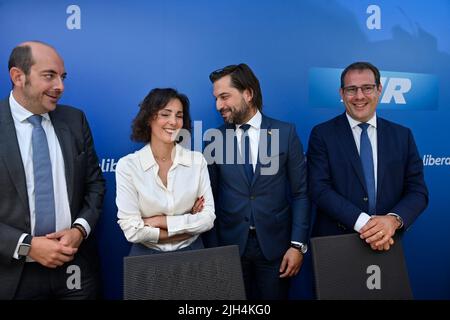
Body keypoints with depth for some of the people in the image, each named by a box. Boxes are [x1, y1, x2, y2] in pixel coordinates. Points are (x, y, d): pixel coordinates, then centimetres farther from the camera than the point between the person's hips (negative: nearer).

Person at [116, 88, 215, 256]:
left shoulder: (197, 160, -4)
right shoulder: (127, 165, -10)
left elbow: (208, 218, -7)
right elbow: (132, 231, -14)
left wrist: (159, 221, -14)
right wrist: (189, 225, -10)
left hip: (191, 252, 2)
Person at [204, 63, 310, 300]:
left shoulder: (286, 133, -3)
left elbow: (301, 193, -2)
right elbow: (210, 198, 1)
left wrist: (298, 245, -6)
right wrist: (213, 249, -2)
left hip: (275, 244, -1)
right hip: (231, 244, 1)